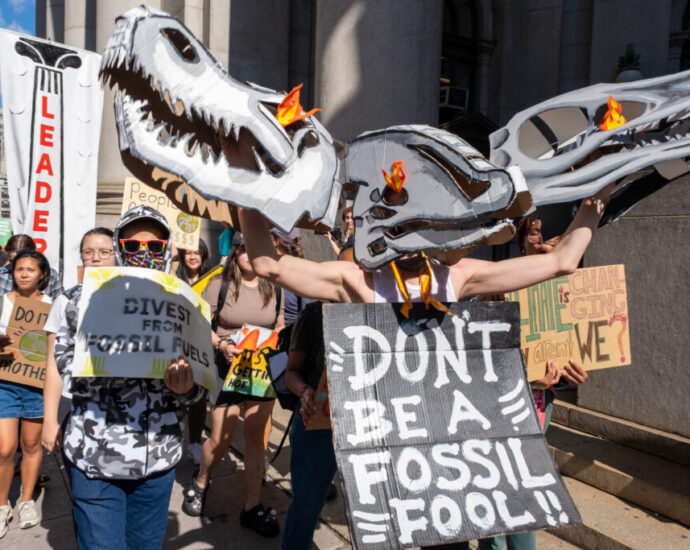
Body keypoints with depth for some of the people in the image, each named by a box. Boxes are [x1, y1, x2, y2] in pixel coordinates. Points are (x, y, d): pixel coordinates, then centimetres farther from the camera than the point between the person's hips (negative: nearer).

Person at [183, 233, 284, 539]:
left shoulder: (273, 289, 4)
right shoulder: (220, 284, -6)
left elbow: (280, 329, 12)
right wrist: (222, 345, -20)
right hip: (228, 367, -2)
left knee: (255, 437, 6)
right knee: (220, 439, 1)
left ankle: (253, 507, 17)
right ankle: (200, 482, 33)